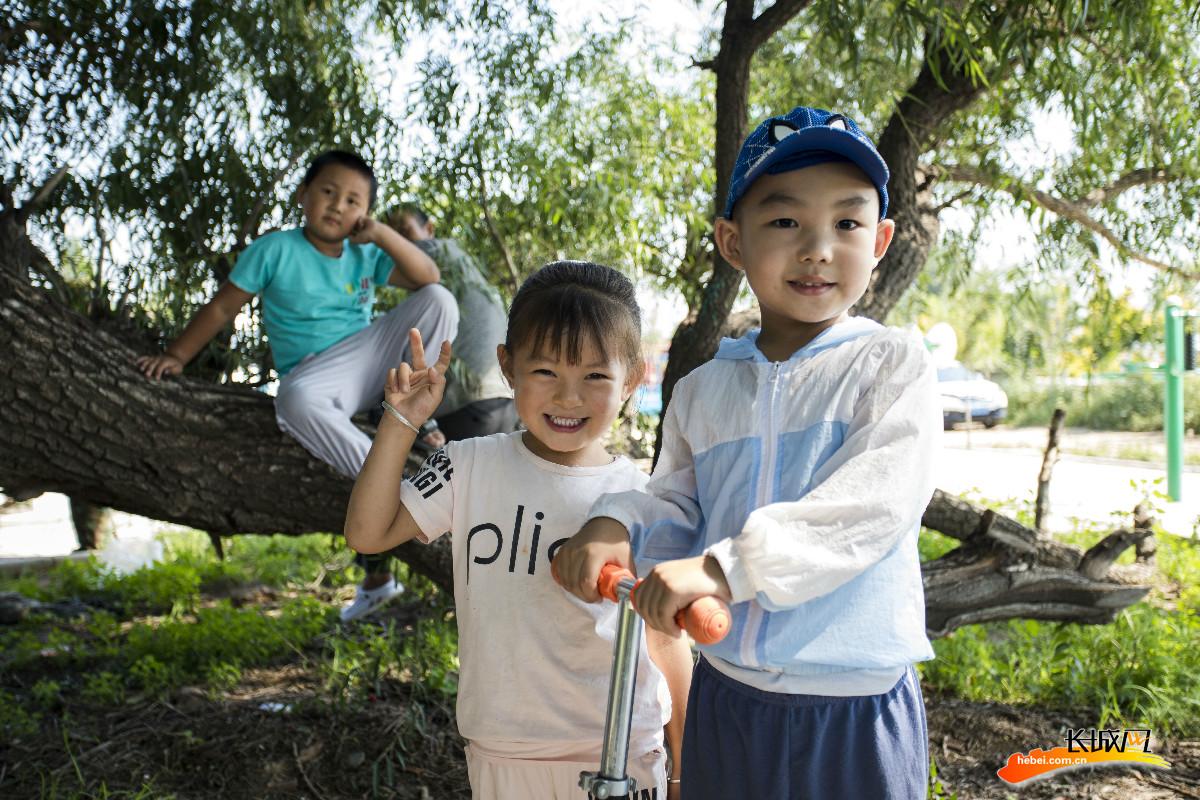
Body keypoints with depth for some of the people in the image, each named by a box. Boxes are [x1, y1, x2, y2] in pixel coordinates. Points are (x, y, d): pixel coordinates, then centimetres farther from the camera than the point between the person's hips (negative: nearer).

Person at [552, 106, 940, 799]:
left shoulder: (892, 365, -9)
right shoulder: (703, 389, 5)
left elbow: (874, 504, -22)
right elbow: (677, 507, 9)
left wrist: (723, 567, -29)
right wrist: (617, 526, -13)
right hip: (725, 696, 4)